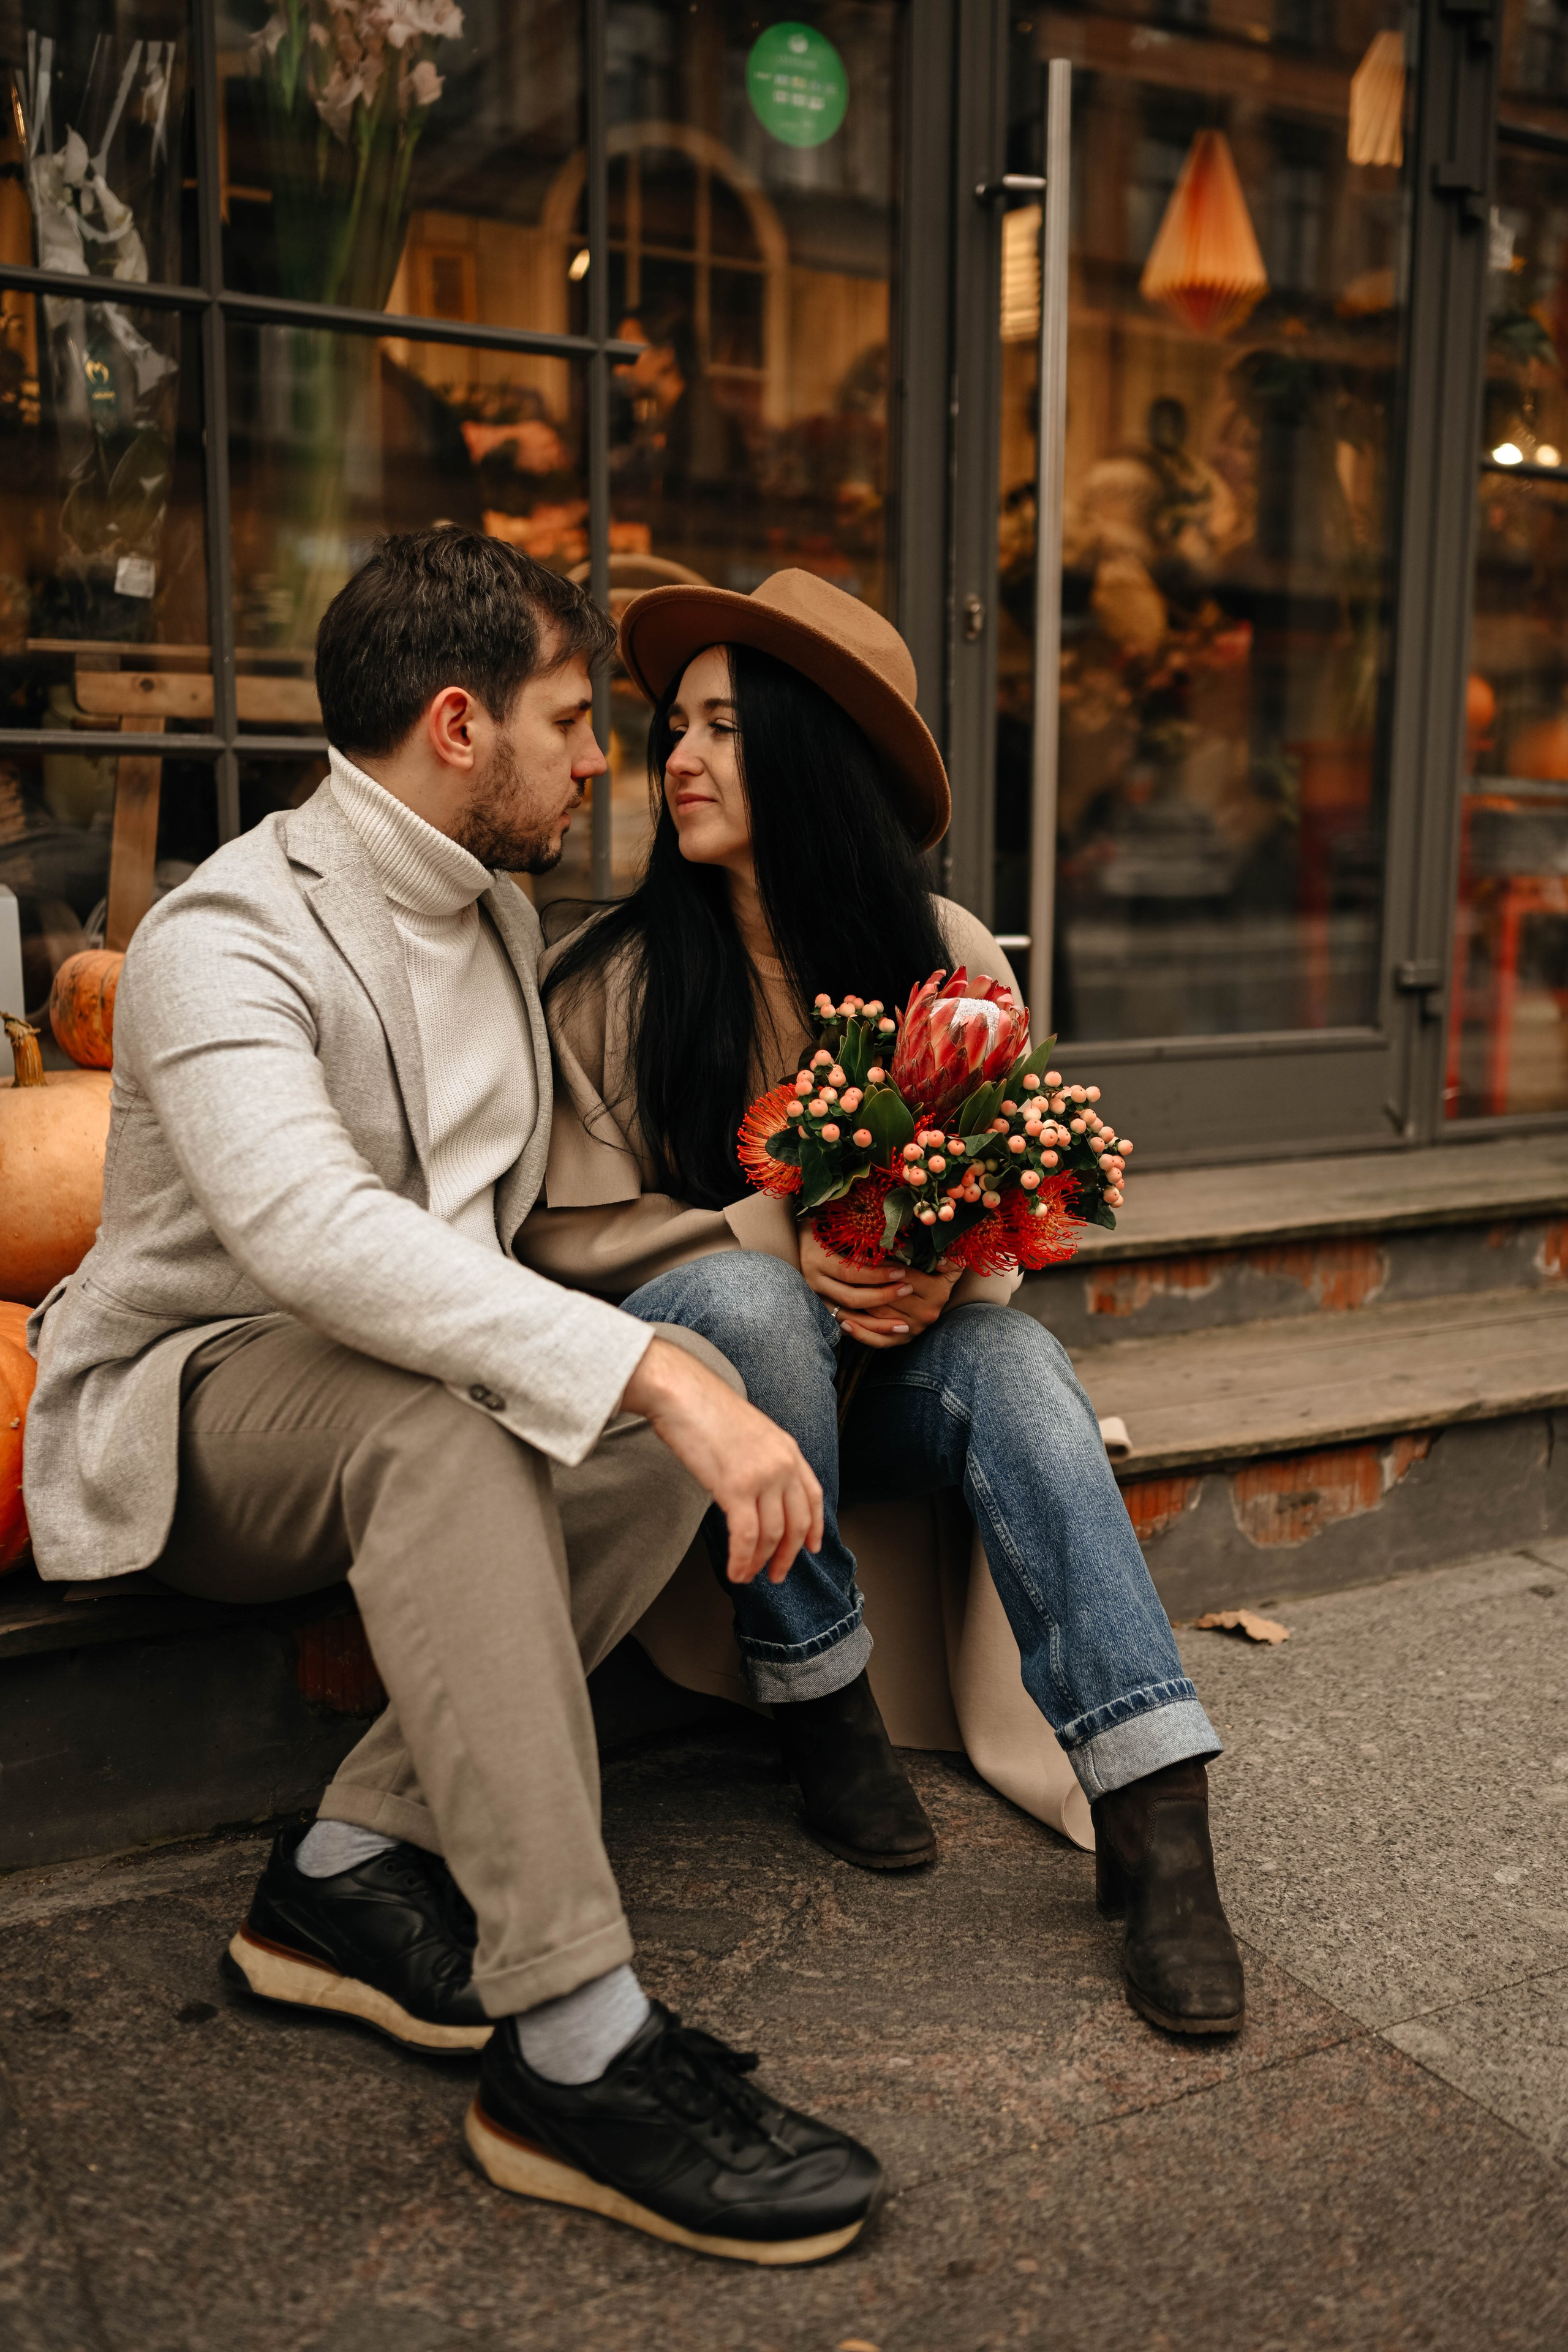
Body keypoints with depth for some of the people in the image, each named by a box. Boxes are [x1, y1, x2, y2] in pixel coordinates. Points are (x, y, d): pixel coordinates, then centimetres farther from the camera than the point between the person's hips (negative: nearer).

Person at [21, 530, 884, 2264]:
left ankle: (356, 1865, -16)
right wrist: (643, 1369, -43)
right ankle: (574, 2042, -35)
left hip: (424, 1386, 7)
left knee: (686, 1404, -21)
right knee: (436, 1419, -38)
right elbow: (313, 1228, -36)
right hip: (181, 1418, -7)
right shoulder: (224, 937, -17)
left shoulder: (502, 921, 11)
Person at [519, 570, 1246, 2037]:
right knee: (749, 1300, -34)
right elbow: (568, 1229, -6)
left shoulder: (945, 956, 0)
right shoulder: (609, 976, -6)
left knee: (1012, 1357, -29)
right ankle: (820, 1709, -17)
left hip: (873, 1366, 2)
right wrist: (786, 1250, -19)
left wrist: (944, 1274, -19)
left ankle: (1153, 1814, -32)